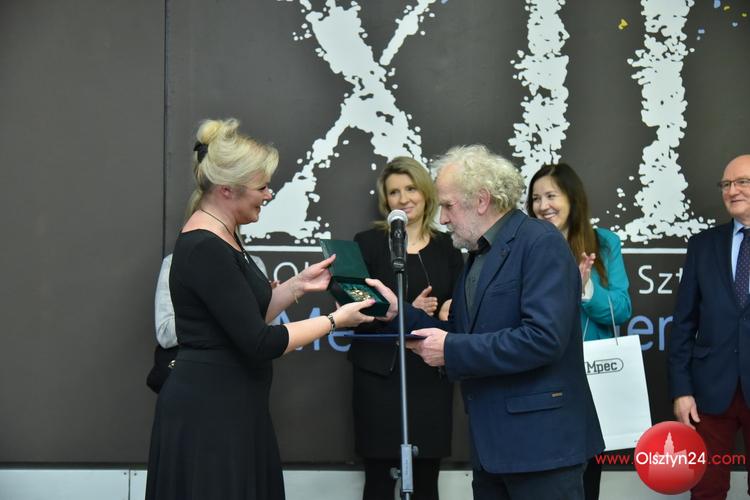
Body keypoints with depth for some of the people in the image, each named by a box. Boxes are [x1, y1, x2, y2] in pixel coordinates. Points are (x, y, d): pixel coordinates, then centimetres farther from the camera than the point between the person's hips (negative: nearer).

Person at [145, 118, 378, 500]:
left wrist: (298, 285, 8)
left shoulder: (219, 239, 10)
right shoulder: (205, 249, -20)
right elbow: (259, 344, -21)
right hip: (207, 412, -10)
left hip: (229, 408, 10)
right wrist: (335, 320, -12)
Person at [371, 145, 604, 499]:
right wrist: (399, 313, 8)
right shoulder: (479, 254, 16)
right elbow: (461, 334, 18)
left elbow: (544, 337, -23)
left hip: (540, 441, -8)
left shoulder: (541, 243, -12)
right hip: (492, 444, 9)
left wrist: (451, 350, -18)